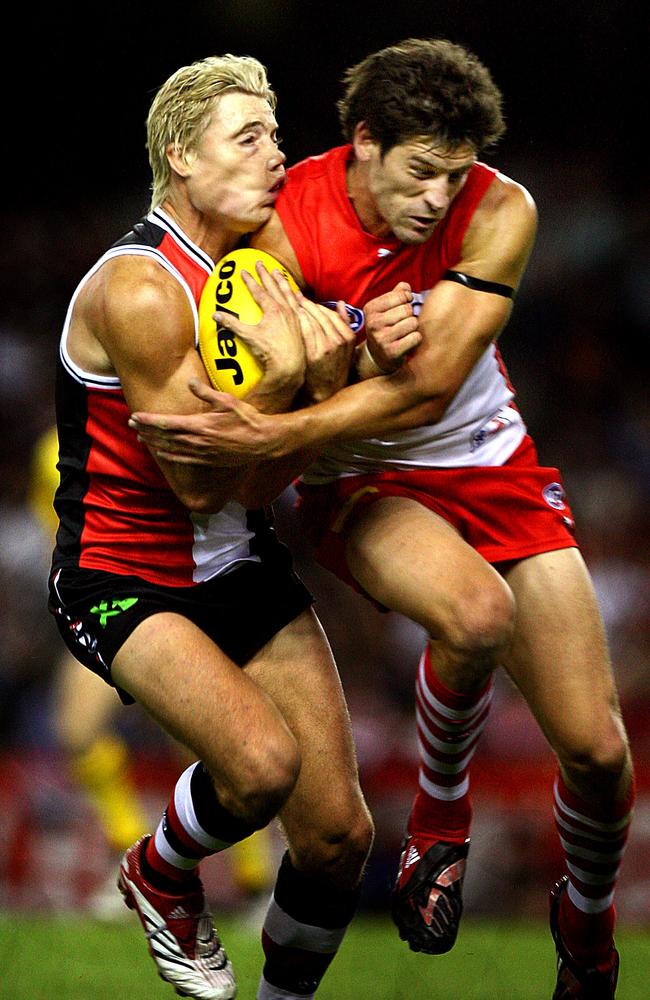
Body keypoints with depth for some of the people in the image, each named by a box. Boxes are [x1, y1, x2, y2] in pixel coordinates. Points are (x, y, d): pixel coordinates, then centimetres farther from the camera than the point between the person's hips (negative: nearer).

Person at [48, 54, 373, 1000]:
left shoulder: (265, 272, 4)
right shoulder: (141, 290, -21)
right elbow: (199, 483, -21)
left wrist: (329, 378, -14)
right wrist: (283, 374, -27)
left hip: (243, 565, 7)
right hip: (126, 586, -7)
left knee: (339, 833, -2)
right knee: (264, 760, -30)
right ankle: (159, 876, 2)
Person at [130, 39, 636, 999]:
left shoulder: (500, 211, -17)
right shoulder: (288, 225, -19)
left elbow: (428, 389, -25)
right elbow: (286, 399, -9)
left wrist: (272, 436, -35)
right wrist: (369, 356, -29)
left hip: (489, 465, 2)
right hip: (360, 484, -2)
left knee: (598, 749, -5)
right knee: (477, 610, -37)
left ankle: (587, 922, 28)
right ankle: (438, 823, -8)